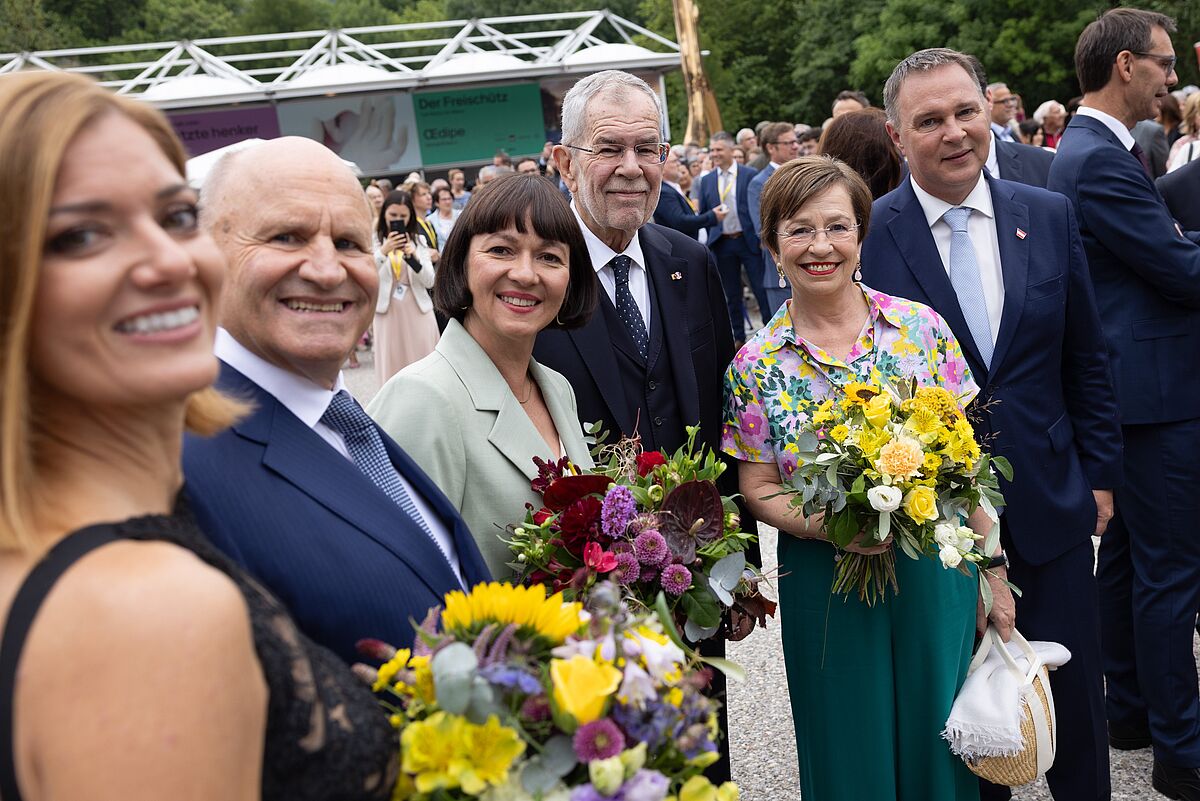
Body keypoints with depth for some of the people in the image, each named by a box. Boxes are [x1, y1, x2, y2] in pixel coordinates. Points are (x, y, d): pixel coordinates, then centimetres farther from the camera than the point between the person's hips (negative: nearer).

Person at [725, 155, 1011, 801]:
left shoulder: (921, 328, -4)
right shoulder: (756, 366, -6)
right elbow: (758, 489, -2)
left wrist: (991, 573, 1)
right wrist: (823, 522, -21)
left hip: (937, 573, 1)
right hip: (827, 588, -1)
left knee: (939, 745, 15)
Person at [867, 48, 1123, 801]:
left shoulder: (1051, 216, 2)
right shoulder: (866, 236, -9)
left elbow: (1087, 359, 8)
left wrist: (1100, 473, 7)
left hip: (1051, 506, 3)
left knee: (1076, 700, 15)